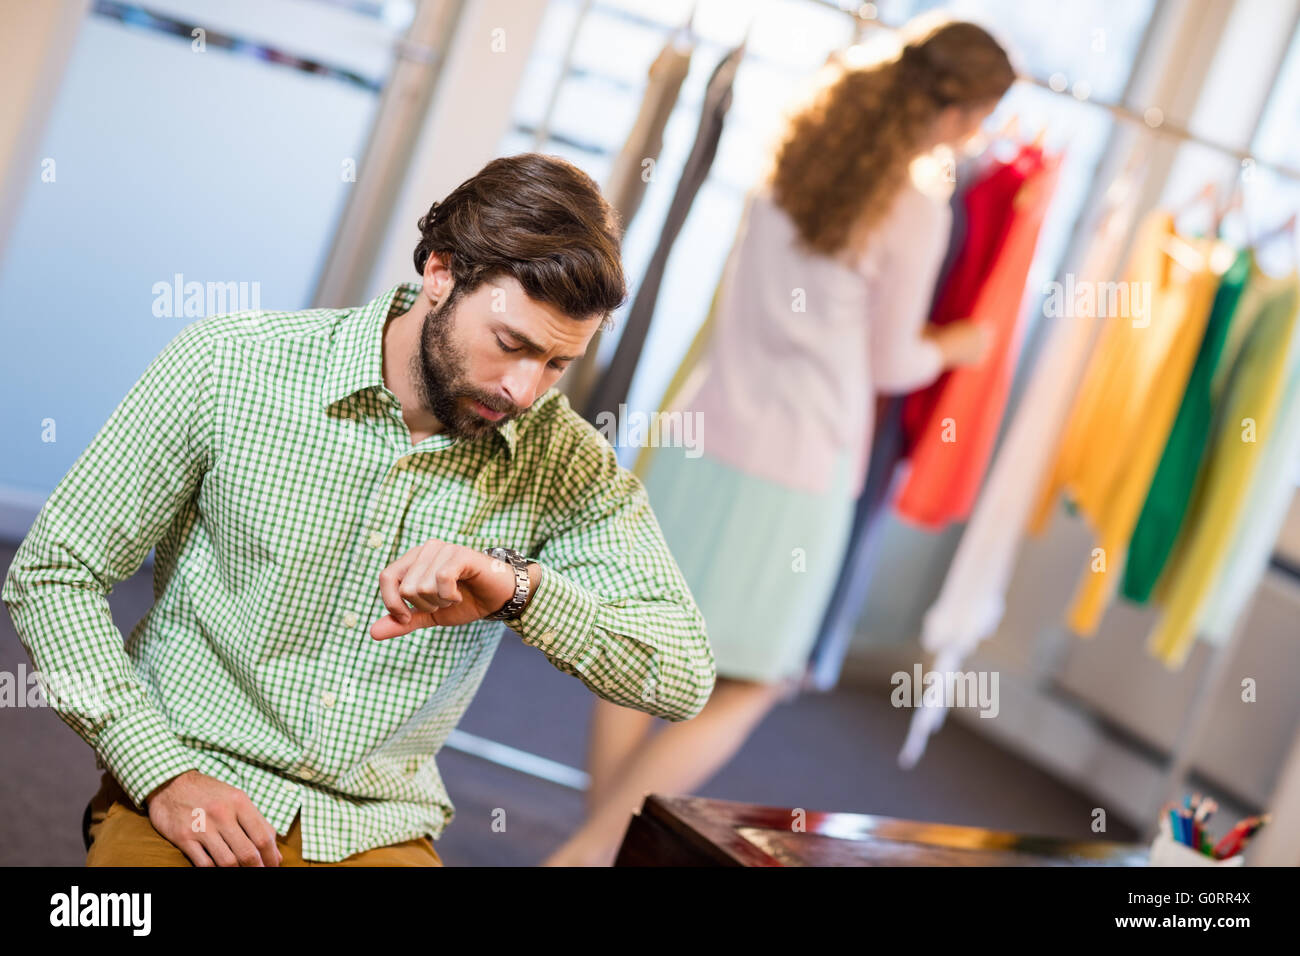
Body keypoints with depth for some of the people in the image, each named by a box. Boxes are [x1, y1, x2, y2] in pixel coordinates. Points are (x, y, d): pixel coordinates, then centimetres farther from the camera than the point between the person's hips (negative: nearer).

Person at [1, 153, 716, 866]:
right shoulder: (228, 366, -8)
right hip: (182, 803, -2)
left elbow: (683, 680, -8)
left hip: (377, 833, 2)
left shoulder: (563, 461, -2)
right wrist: (166, 777, -12)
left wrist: (520, 587, -24)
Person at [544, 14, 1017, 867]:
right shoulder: (919, 214, -11)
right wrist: (952, 348, 18)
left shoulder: (795, 160, 6)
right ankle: (590, 848, 3)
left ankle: (601, 844, 19)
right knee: (743, 691, 7)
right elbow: (890, 365, -2)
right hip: (800, 472, -6)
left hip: (706, 435, 6)